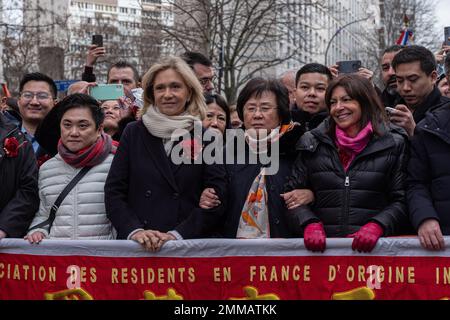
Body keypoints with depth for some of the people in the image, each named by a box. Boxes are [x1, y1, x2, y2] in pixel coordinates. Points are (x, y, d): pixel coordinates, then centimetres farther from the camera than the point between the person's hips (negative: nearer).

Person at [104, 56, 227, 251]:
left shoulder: (206, 137, 3)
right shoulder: (134, 133, 7)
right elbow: (114, 192, 4)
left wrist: (177, 234, -13)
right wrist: (135, 231, -10)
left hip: (190, 245, -1)